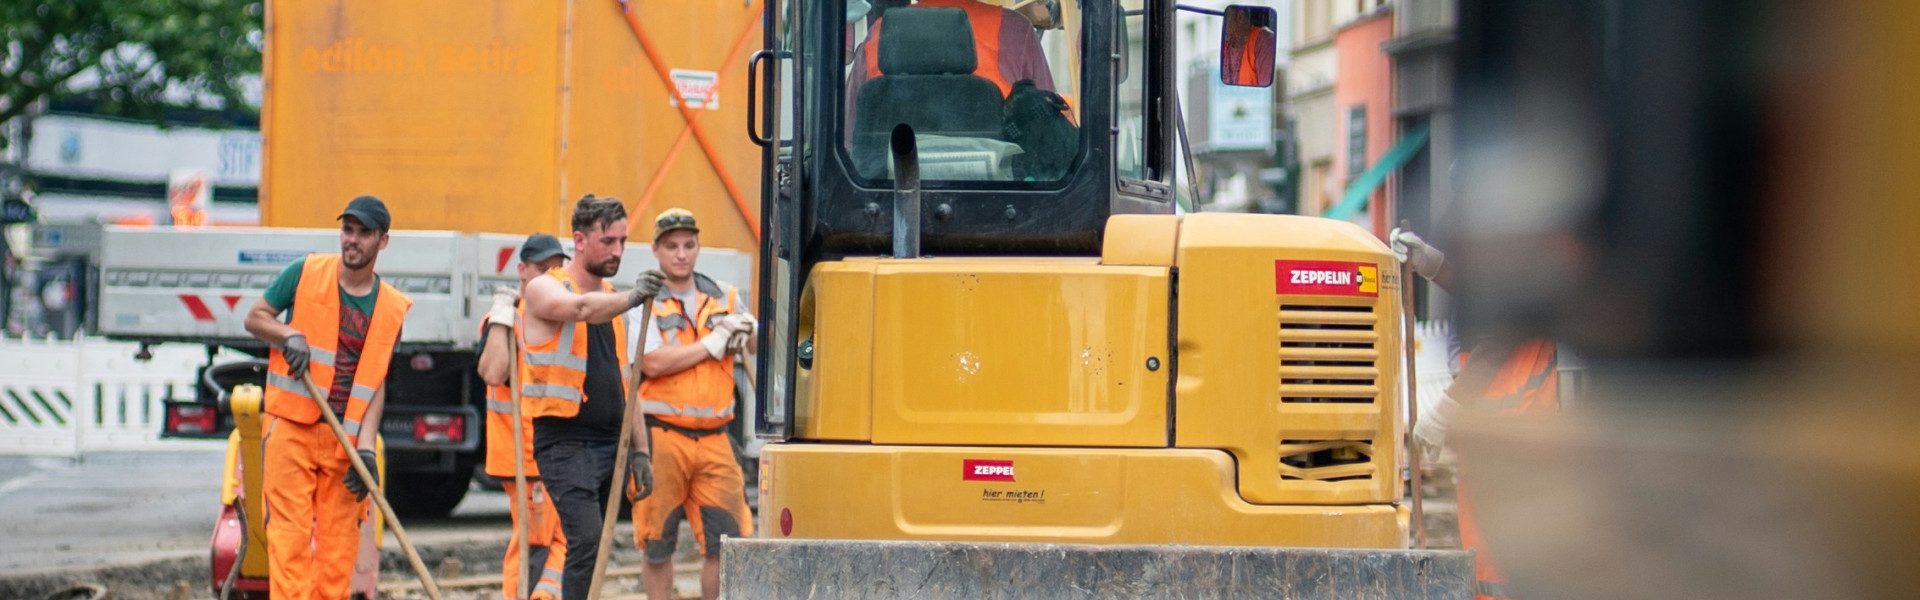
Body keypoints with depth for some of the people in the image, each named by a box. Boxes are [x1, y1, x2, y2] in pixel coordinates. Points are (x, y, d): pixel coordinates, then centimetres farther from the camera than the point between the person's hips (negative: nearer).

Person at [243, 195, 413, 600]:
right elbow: (255, 318, 9)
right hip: (291, 427, -2)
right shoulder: (305, 273, 2)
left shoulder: (393, 308, 6)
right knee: (290, 532, -10)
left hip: (347, 439, 2)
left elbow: (376, 384, 4)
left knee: (339, 540, 1)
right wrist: (289, 335, -12)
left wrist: (366, 448, -7)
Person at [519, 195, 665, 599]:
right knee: (586, 540, -18)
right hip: (565, 441, -7)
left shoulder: (611, 298, 17)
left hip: (612, 441, 7)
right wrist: (631, 298, -47)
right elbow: (581, 309, -29)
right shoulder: (545, 289, -5)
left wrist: (640, 448, 14)